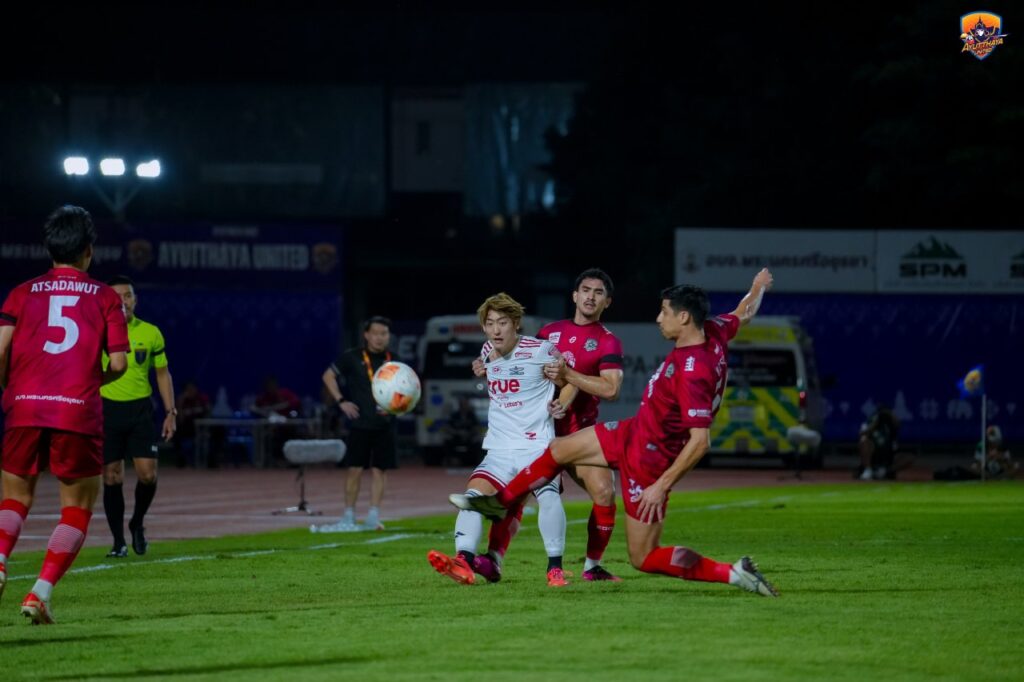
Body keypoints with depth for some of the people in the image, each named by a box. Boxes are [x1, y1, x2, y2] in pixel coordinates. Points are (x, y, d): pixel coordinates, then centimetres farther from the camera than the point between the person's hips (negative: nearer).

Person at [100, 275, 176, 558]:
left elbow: (163, 374, 11)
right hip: (107, 408, -1)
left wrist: (170, 412, 5)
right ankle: (118, 541, 7)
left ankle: (137, 524, 19)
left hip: (140, 409, 1)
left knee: (147, 474, -8)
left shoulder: (150, 333, 3)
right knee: (112, 478, -2)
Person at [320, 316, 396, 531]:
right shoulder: (352, 357, -2)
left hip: (384, 424, 2)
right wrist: (341, 401, -4)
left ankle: (373, 516, 4)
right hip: (359, 423, -2)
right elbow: (328, 376, 6)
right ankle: (348, 517, 7)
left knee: (380, 469, 0)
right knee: (355, 469, -2)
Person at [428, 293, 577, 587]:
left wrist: (561, 404, -6)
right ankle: (463, 561, -32)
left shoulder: (539, 350, -5)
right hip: (499, 449, 5)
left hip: (537, 445, -5)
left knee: (548, 493, -29)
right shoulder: (488, 353, 12)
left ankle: (555, 568, -19)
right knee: (474, 493, -18)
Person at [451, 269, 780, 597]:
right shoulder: (713, 333, -8)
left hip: (648, 459, -10)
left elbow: (699, 441, -35)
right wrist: (758, 288, 37)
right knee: (559, 450, 19)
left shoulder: (693, 373, -34)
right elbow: (743, 314, 15)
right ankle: (500, 503, 40)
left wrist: (661, 486, -29)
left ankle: (733, 574, -1)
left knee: (643, 558, -3)